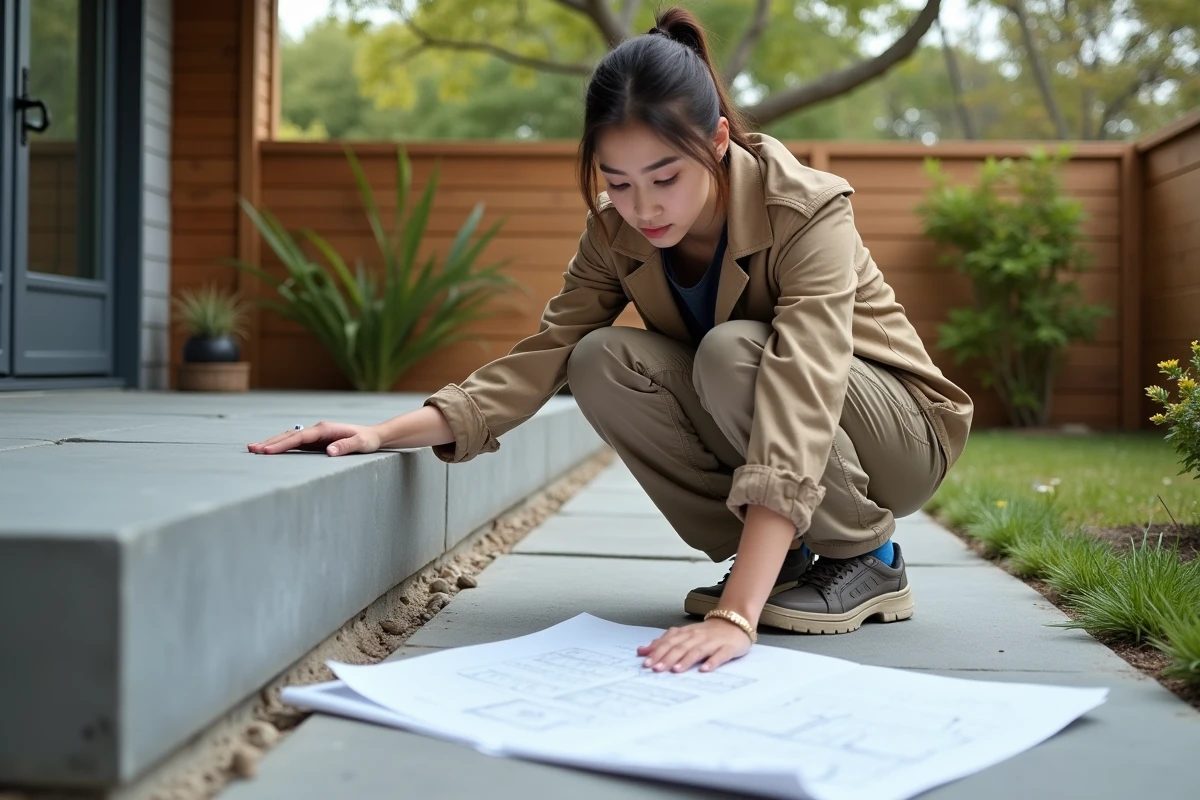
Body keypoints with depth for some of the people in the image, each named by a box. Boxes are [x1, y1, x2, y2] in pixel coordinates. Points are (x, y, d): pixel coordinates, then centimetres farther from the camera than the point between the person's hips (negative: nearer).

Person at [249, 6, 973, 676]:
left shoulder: (808, 210, -30)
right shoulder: (617, 230, -13)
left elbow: (798, 403, -41)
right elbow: (545, 354, -15)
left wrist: (736, 615, -52)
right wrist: (389, 432, -31)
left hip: (902, 432, -5)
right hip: (743, 418, 5)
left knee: (731, 354, -35)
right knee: (603, 364, -22)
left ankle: (869, 559, -12)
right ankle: (779, 554, -7)